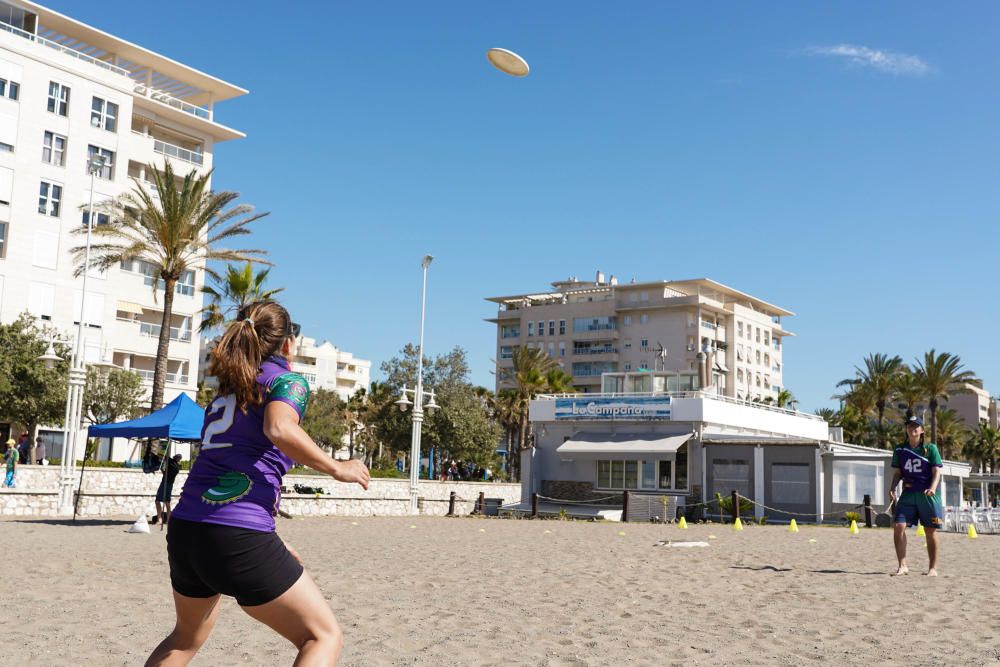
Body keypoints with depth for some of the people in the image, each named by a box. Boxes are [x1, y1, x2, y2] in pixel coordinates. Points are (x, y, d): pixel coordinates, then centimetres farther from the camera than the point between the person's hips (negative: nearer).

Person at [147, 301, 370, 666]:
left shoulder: (226, 389, 22)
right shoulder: (287, 381, 0)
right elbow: (279, 430, -23)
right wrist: (337, 468, -11)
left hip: (184, 529, 8)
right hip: (236, 537, -8)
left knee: (187, 637, 31)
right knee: (324, 636, 4)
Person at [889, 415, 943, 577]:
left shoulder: (930, 448, -1)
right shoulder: (900, 450, 8)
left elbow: (937, 472, -5)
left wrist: (933, 488, -22)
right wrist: (892, 488, -4)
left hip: (928, 493, -3)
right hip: (908, 492, 3)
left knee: (930, 531, 3)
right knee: (898, 526, -11)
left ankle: (933, 568, 15)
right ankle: (902, 566, -5)